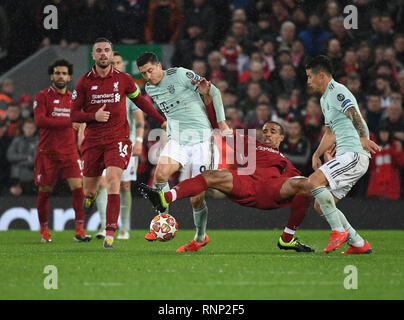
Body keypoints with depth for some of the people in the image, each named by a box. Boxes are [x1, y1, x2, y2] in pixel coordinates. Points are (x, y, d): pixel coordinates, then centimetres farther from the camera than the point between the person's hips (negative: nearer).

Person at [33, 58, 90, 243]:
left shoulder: (73, 99, 13)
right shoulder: (42, 96, -2)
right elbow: (40, 120, -16)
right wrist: (68, 122, -18)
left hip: (69, 152, 3)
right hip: (47, 152, -3)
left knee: (78, 187, -12)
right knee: (45, 191, 4)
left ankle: (80, 230, -10)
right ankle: (44, 229, 20)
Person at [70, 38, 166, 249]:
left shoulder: (123, 79, 3)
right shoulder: (84, 82, 2)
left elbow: (140, 101, 19)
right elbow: (74, 114, 3)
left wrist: (161, 121, 18)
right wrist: (94, 116, -15)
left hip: (118, 139, -1)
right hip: (93, 141, 1)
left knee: (113, 180, -21)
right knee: (89, 190, 6)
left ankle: (110, 233, -21)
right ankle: (90, 197, 47)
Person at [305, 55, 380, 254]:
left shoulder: (337, 91, -7)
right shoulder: (325, 99, 24)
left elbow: (353, 114, -25)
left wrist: (363, 138, -41)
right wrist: (317, 155, 24)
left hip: (354, 154, -10)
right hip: (346, 157, 10)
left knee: (314, 180, -25)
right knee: (320, 205, 5)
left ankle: (339, 230, -20)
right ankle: (358, 244, 6)